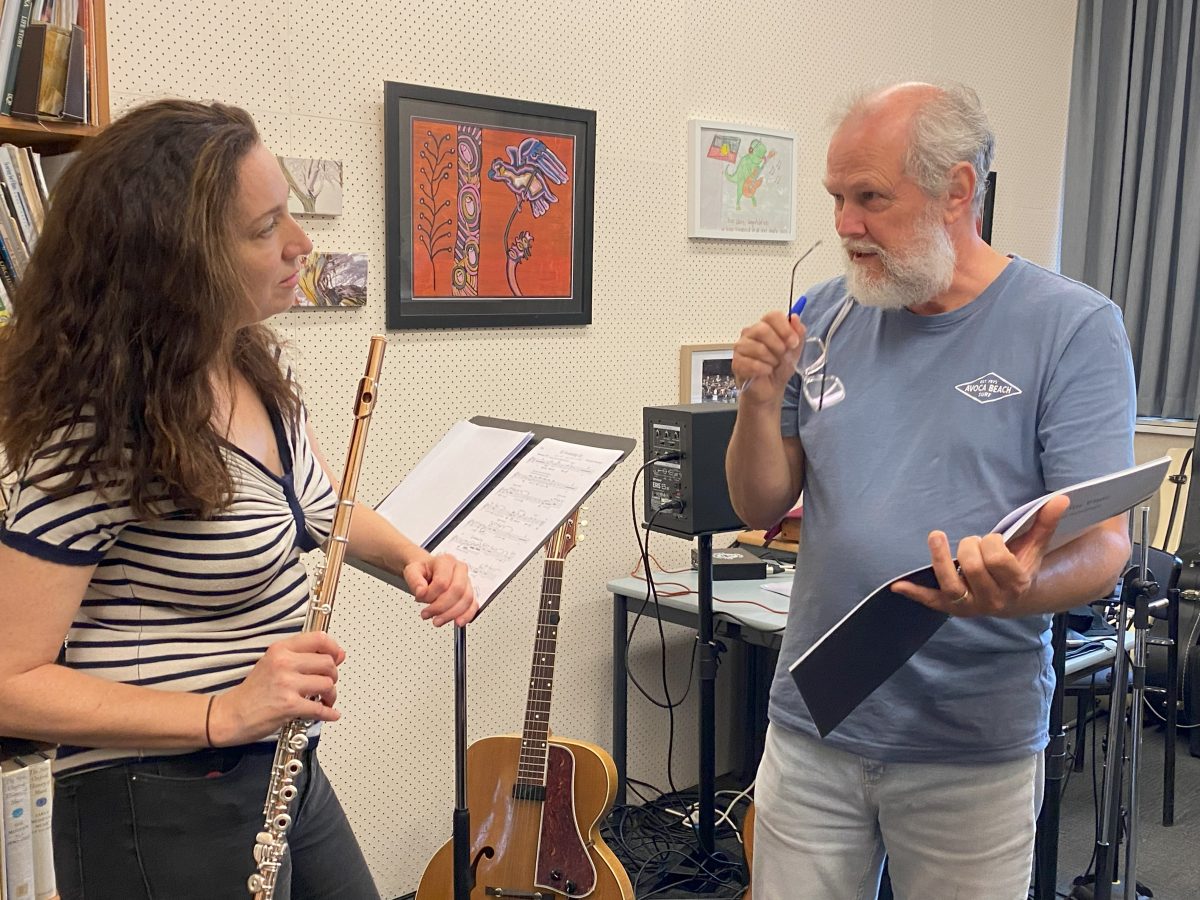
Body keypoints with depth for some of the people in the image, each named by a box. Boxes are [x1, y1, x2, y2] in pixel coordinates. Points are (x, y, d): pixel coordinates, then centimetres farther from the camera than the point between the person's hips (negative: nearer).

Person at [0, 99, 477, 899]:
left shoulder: (259, 366, -2)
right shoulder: (97, 434, -24)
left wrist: (412, 558, -4)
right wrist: (223, 713, -28)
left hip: (284, 772, 7)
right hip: (165, 812, -7)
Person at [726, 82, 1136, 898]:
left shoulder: (1074, 329, -8)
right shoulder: (826, 318, 2)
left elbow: (1105, 540, -11)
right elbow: (761, 507, 6)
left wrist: (1022, 589, -33)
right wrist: (762, 400, -12)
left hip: (973, 748, -2)